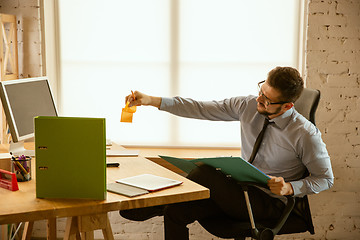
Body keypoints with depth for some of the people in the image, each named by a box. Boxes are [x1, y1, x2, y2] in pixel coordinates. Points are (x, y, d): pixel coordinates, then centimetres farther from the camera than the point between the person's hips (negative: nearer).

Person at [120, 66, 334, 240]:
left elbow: (326, 179, -5)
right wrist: (153, 101, -14)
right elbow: (202, 109, -6)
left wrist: (290, 188, -22)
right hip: (239, 191, 5)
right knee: (176, 212, -19)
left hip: (268, 203, -5)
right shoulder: (248, 106, -6)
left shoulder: (305, 134, -17)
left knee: (205, 172, -26)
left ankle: (152, 206, -3)